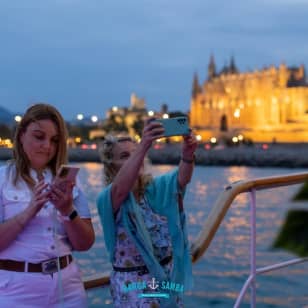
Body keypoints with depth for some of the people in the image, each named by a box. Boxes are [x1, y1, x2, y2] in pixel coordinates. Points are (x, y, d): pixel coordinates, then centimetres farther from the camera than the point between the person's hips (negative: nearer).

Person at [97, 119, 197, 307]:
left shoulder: (157, 188, -1)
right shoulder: (108, 199, -13)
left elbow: (182, 178, -20)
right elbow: (120, 189, -36)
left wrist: (188, 154, -43)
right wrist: (144, 146, -50)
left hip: (168, 277, 4)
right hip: (132, 284, -4)